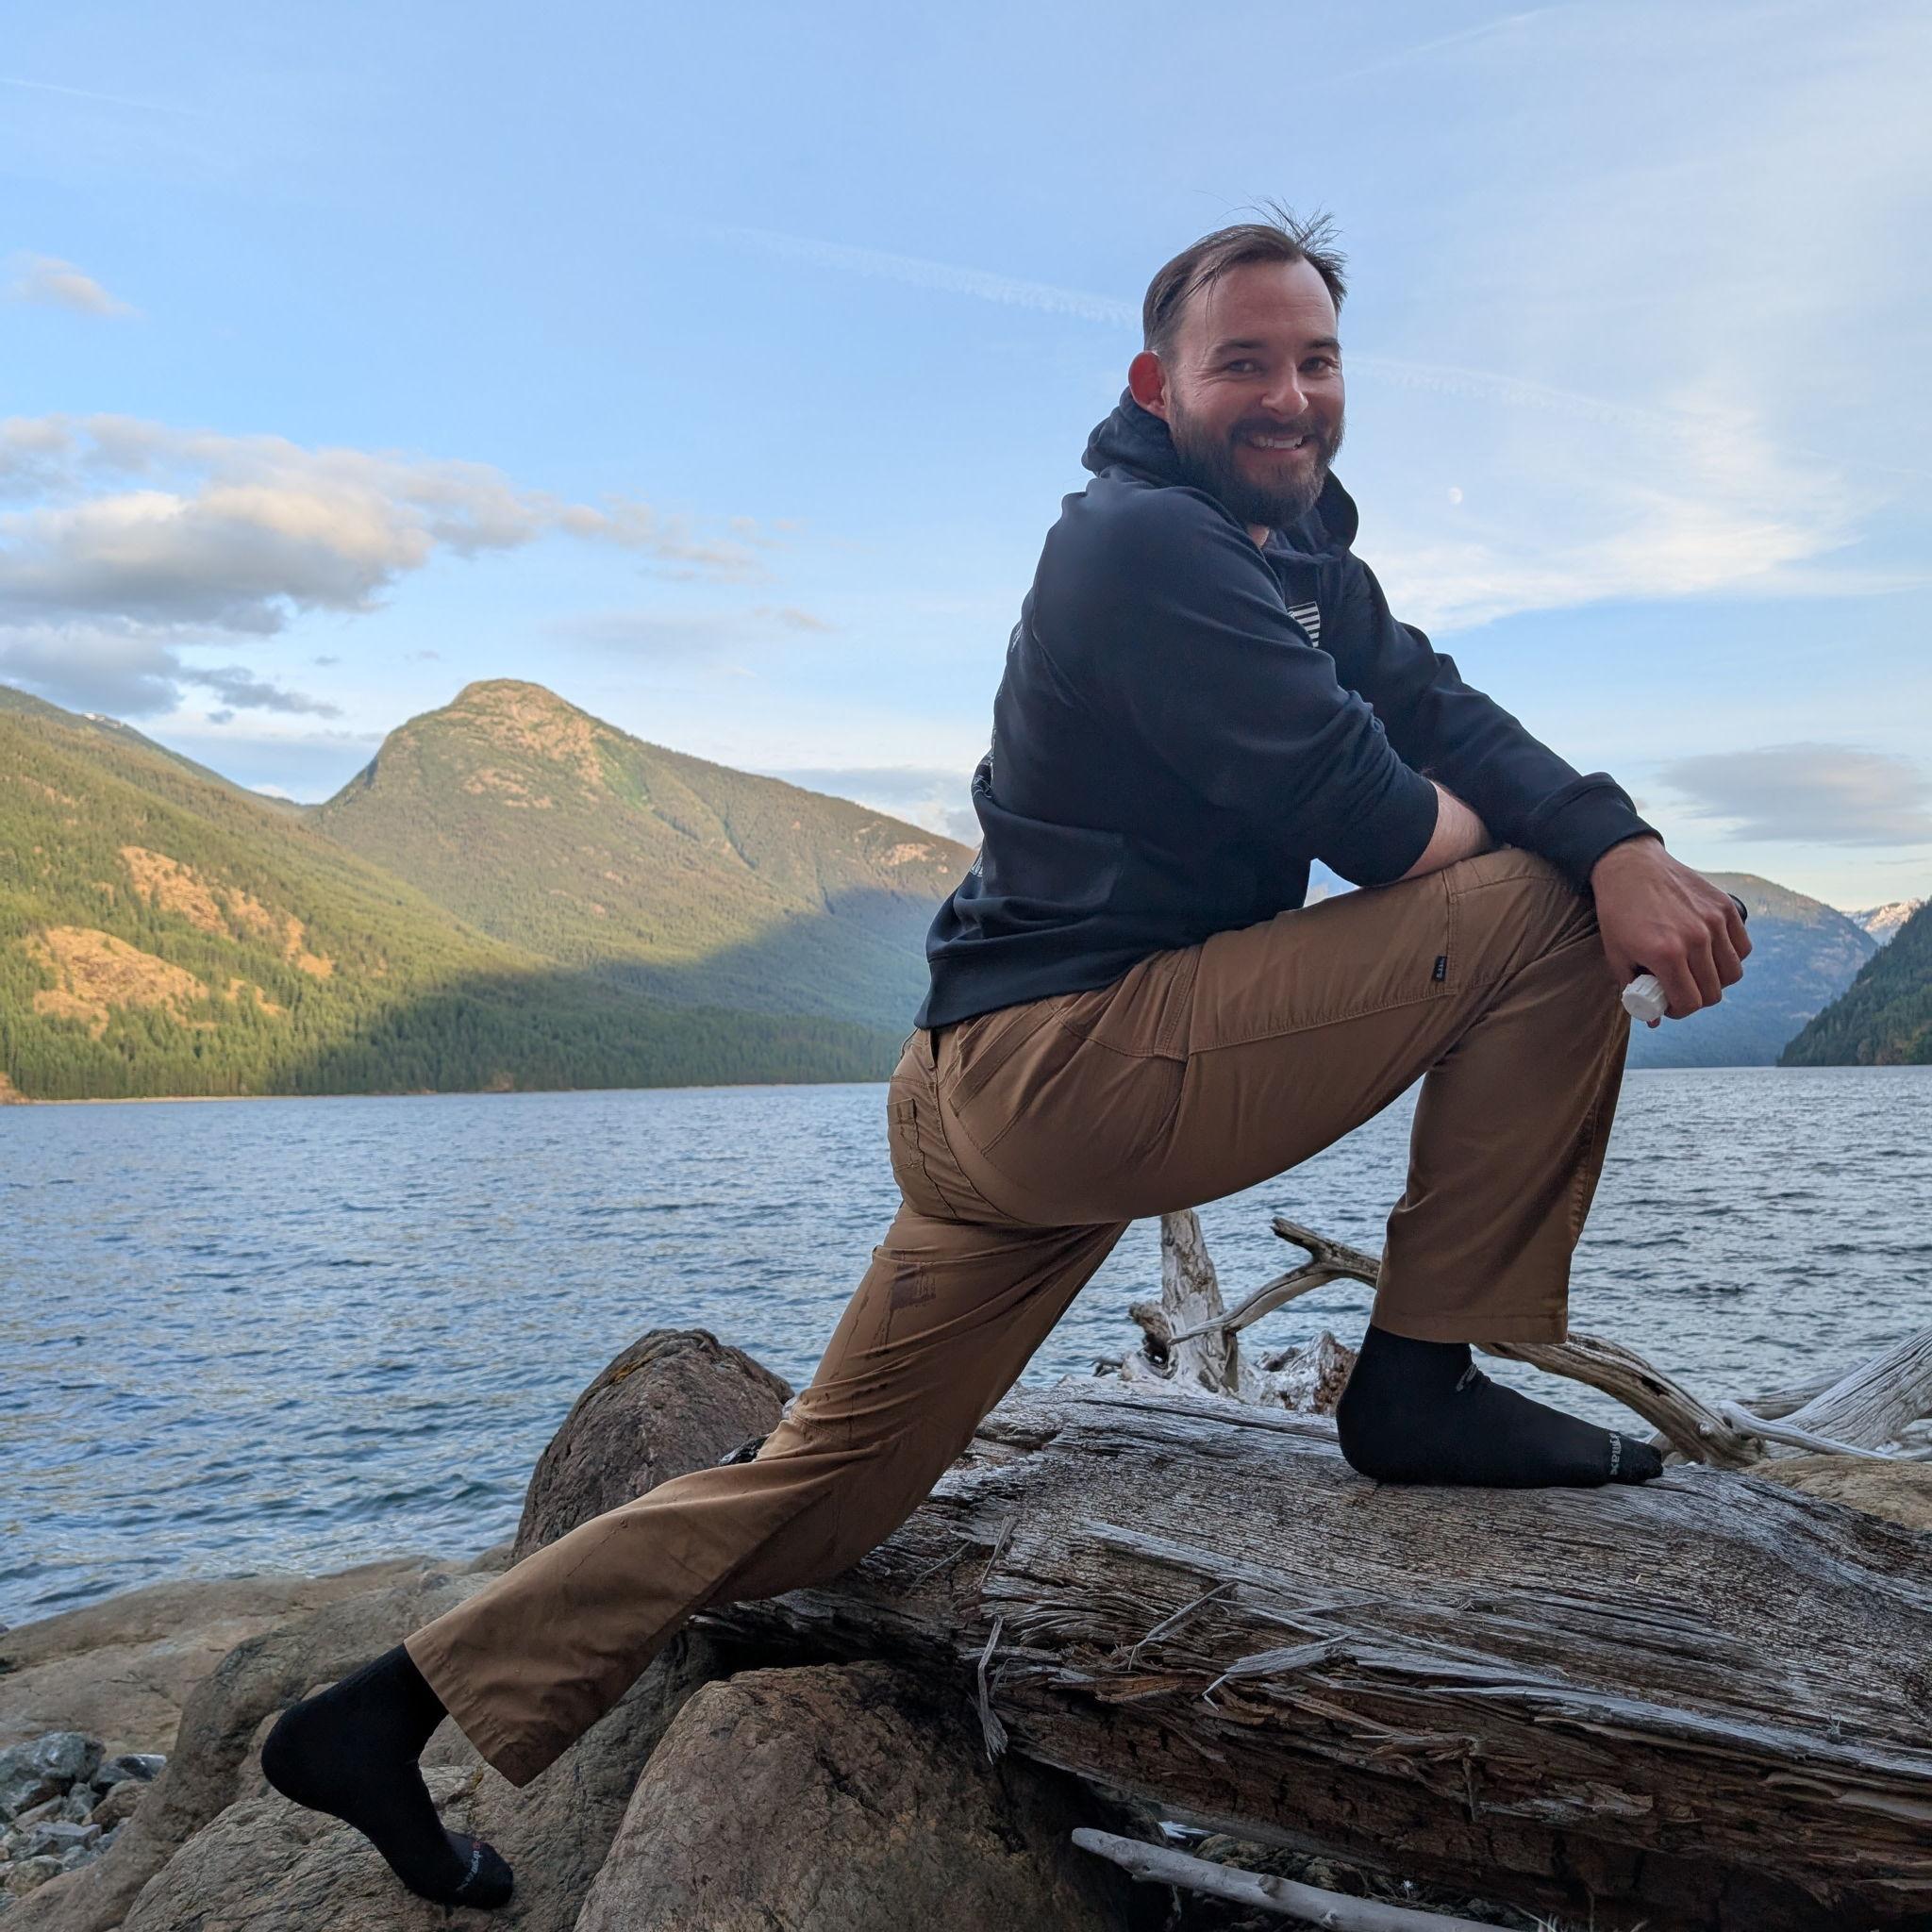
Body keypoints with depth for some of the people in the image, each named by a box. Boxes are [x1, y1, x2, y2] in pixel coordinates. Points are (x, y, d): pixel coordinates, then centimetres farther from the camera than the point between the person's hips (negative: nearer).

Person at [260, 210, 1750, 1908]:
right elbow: (1368, 814, -18)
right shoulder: (1143, 543, -11)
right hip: (1083, 1057, -10)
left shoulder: (1302, 557, 22)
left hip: (997, 1094, 10)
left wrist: (1628, 842, -11)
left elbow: (1448, 716, 9)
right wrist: (1569, 853, 3)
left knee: (825, 1485, 14)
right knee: (1539, 913, -4)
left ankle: (398, 1705, 22)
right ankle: (1423, 1381, 2)